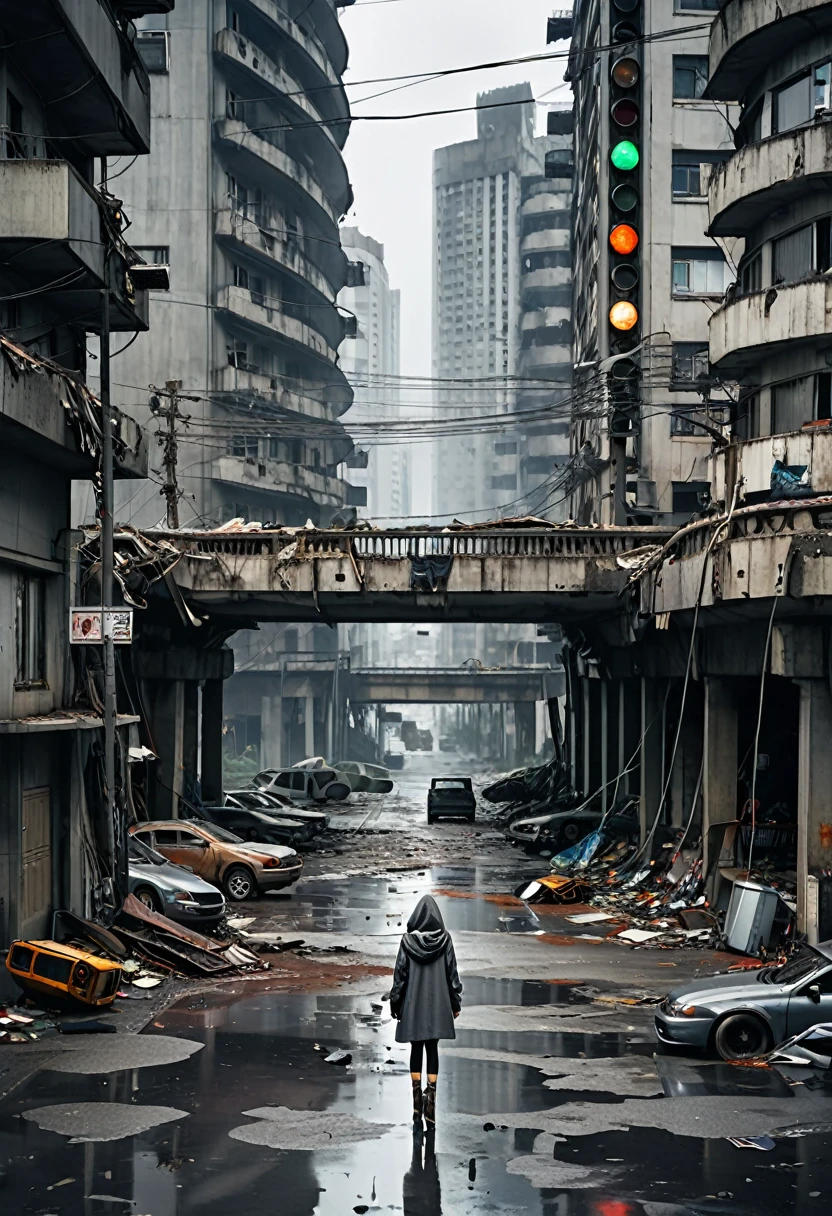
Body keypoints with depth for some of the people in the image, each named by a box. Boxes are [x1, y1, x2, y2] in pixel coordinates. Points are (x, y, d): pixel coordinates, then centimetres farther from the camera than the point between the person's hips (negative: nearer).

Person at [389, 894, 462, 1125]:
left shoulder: (408, 939, -6)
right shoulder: (444, 938, -4)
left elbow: (400, 972, -4)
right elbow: (452, 971, -3)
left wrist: (395, 1003, 4)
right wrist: (456, 1002, 5)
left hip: (413, 1002, 0)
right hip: (438, 1002, 0)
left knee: (416, 1049, 9)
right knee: (432, 1049, 4)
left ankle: (417, 1102, 6)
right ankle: (430, 1102, -4)